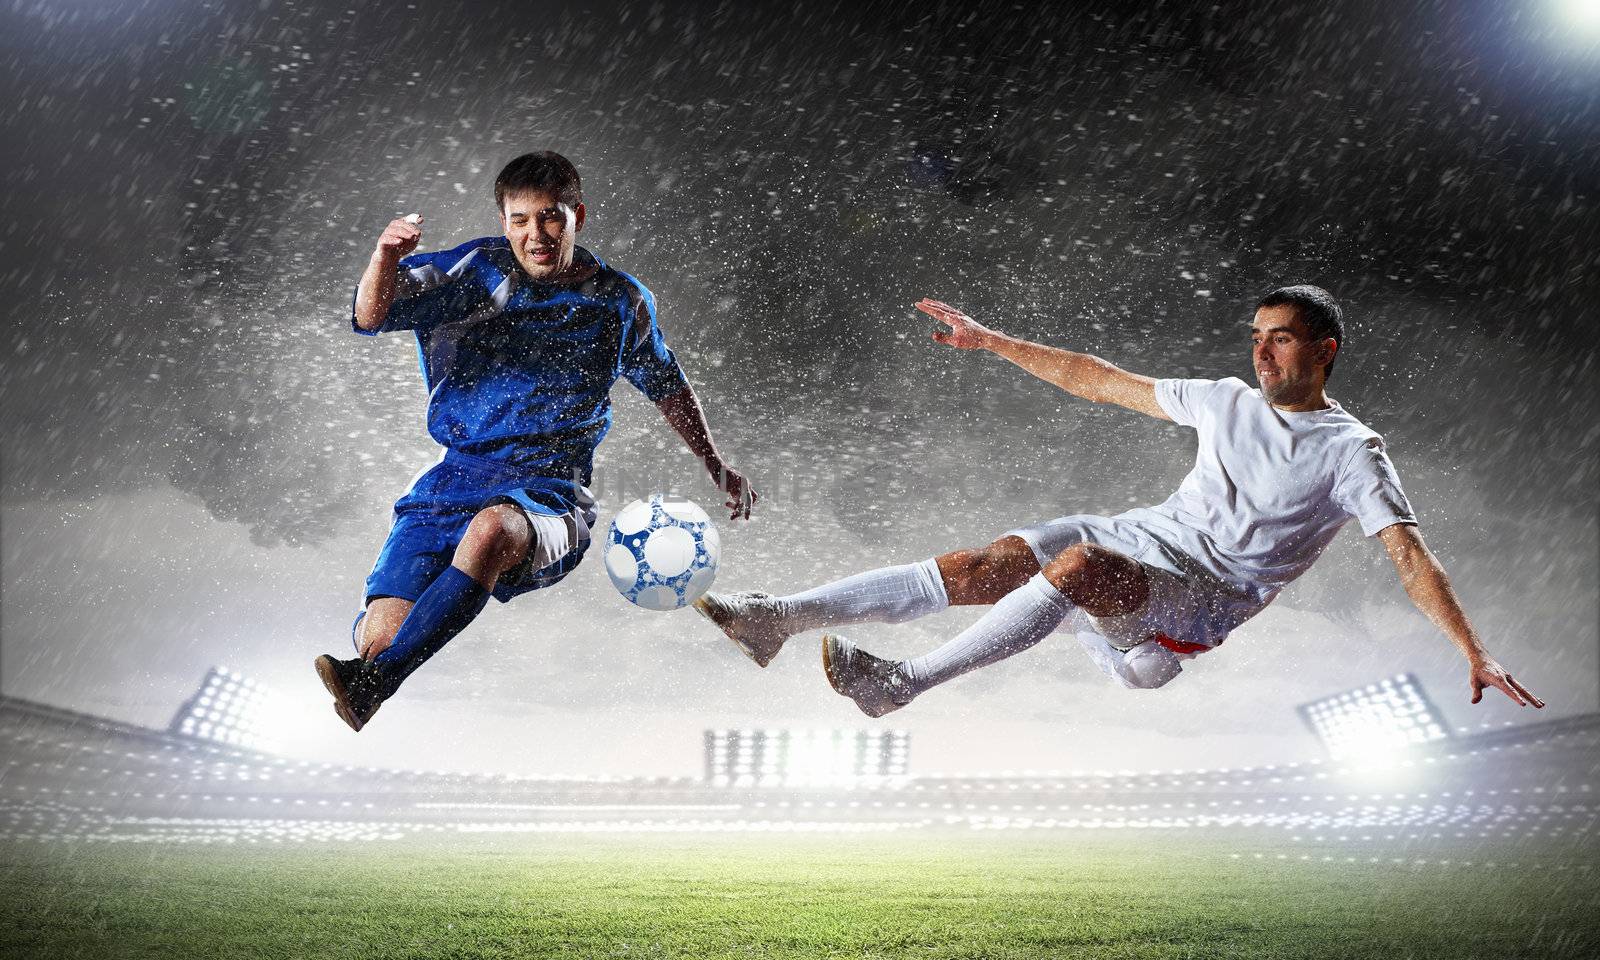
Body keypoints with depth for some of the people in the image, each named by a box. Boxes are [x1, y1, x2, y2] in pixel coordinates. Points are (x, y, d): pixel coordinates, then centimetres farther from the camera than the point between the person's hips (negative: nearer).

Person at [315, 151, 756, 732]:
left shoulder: (620, 301, 11)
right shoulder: (477, 271, 6)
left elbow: (665, 384, 30)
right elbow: (371, 316, -5)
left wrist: (716, 467, 36)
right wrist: (386, 257, -27)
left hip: (550, 493, -1)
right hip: (452, 482, 1)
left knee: (493, 530, -41)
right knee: (383, 632, -24)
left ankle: (368, 686, -48)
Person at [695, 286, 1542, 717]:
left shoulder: (1350, 452, -4)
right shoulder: (1229, 402, 14)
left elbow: (1406, 551, -12)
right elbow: (1104, 381, 18)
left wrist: (1474, 652, -24)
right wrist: (992, 342, 18)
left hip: (1209, 593, -6)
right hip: (1145, 536, 6)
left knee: (1080, 562, -35)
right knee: (988, 564, -15)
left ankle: (900, 682, -35)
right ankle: (779, 617, -18)